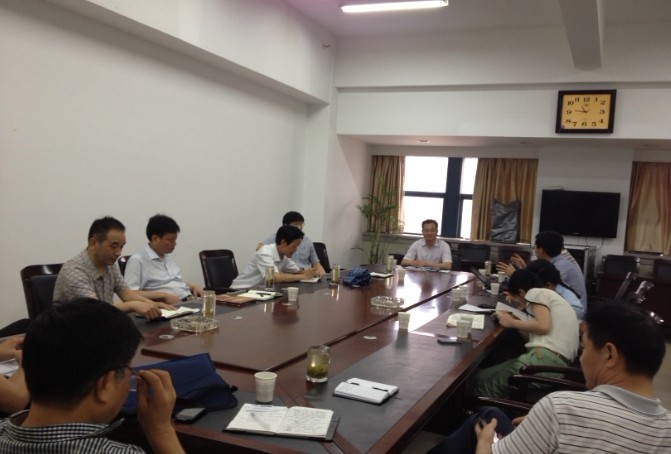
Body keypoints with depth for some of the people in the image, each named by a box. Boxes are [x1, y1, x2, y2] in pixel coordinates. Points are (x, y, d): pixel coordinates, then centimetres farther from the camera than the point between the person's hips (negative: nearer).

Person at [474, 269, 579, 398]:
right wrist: (513, 320, 19)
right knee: (484, 376, 10)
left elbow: (543, 326, -12)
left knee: (481, 380, -3)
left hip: (546, 356, -9)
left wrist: (512, 322, 2)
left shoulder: (536, 292, 6)